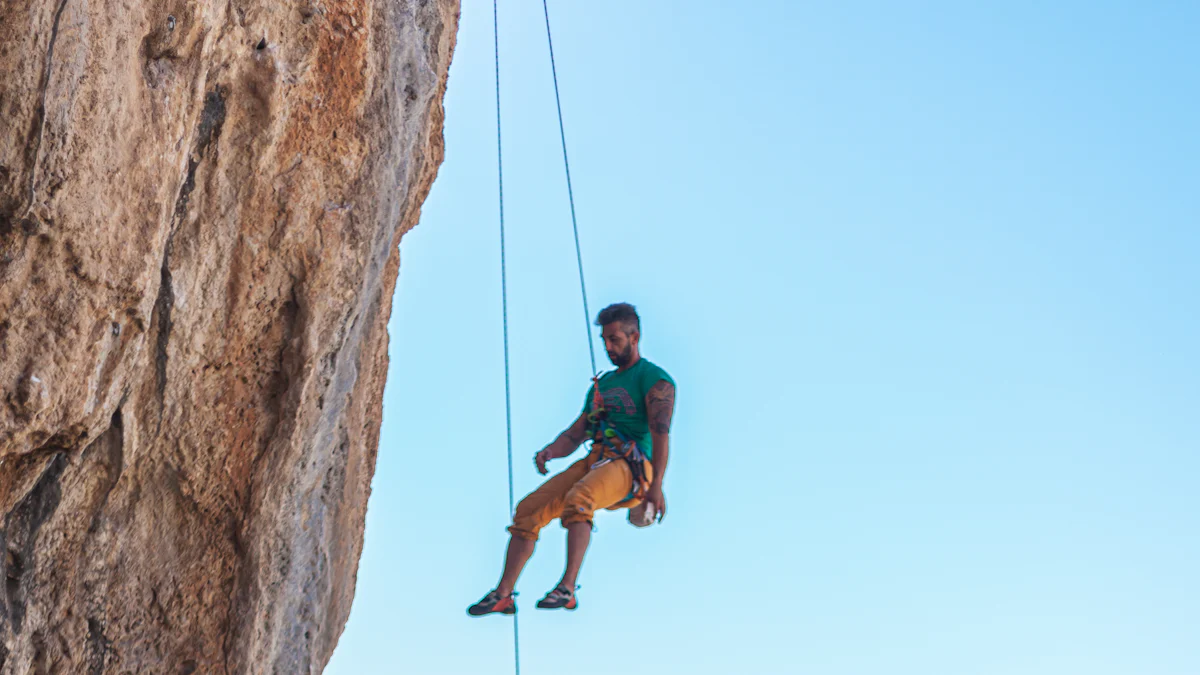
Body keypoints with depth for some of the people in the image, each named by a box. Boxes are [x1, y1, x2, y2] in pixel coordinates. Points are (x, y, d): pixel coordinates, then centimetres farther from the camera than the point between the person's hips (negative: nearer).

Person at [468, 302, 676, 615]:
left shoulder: (654, 378, 3)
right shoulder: (602, 384, 27)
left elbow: (661, 431, -12)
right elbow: (575, 433, 22)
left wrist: (656, 485, -26)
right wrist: (550, 451, -3)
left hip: (631, 467, -7)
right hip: (594, 461, 7)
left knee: (578, 499, -37)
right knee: (527, 510, -8)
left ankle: (567, 589, -39)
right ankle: (503, 595, -6)